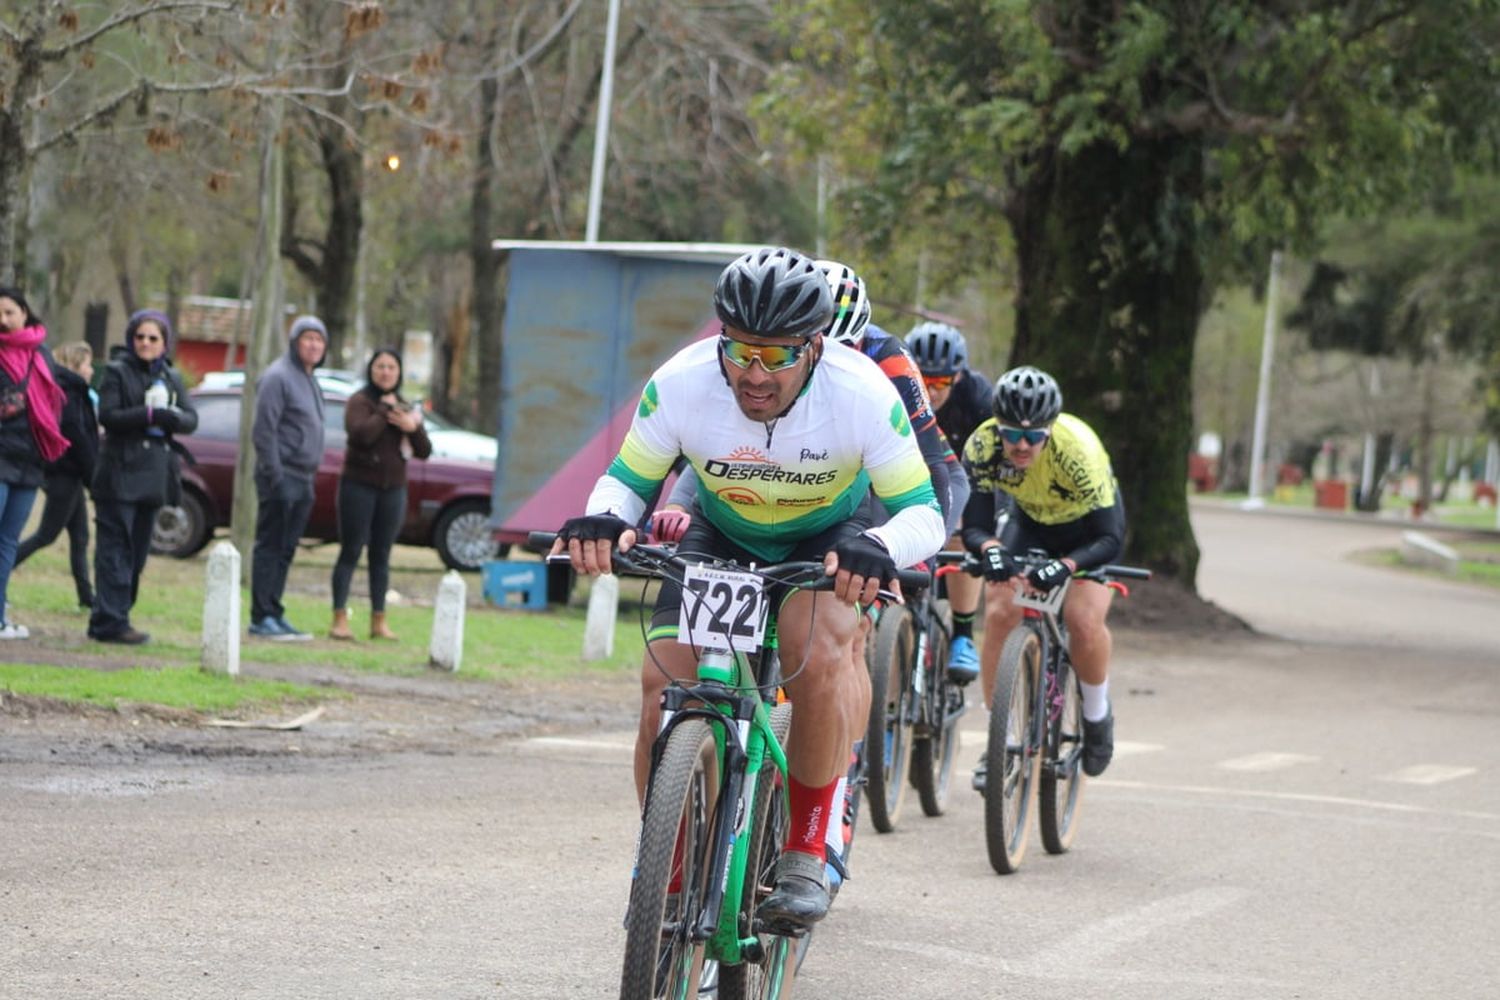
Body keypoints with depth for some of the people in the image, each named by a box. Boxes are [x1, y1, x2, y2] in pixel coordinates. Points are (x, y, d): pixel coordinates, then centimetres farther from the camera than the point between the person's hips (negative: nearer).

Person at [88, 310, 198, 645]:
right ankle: (111, 621, -9)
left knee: (138, 551, 6)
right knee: (115, 549, -8)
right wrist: (149, 414, -21)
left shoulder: (170, 377, 16)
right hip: (120, 473, -6)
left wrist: (169, 417, -14)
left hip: (154, 475, 6)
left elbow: (191, 419, 7)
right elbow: (108, 415, -12)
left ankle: (108, 617, 11)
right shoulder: (117, 371, -1)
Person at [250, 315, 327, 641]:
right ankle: (262, 618, -4)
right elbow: (263, 431, -15)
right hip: (282, 478, -8)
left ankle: (274, 614, 14)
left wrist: (311, 478, 15)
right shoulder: (278, 377, -10)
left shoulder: (310, 381, 18)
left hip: (303, 480, 8)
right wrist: (274, 476, -19)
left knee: (286, 550, 10)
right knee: (270, 548, -6)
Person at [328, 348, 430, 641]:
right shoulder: (359, 401, -3)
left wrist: (413, 428, -9)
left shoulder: (406, 408, 14)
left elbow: (424, 451, 10)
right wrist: (385, 410, -14)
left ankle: (378, 621, 9)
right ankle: (340, 619, -6)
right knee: (350, 552, -5)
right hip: (359, 485, -5)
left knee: (381, 555, 7)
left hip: (392, 489, 5)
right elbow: (362, 433, -23)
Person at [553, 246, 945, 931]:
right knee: (664, 689, -17)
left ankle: (806, 853, -15)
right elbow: (628, 480, -13)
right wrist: (604, 520, -37)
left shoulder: (862, 394, -31)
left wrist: (877, 550, -49)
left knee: (818, 650, -33)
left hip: (828, 540, -2)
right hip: (721, 536, 2)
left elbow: (922, 514, -25)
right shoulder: (680, 385, -28)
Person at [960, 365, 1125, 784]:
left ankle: (1097, 714, 6)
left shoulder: (1078, 450, -39)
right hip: (1030, 524, 3)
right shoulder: (983, 446, -30)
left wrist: (1064, 566, -56)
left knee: (1084, 620, -23)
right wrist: (990, 549, -51)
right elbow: (974, 527, -28)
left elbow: (1110, 538, -38)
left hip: (1086, 529, -3)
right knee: (1000, 612, -18)